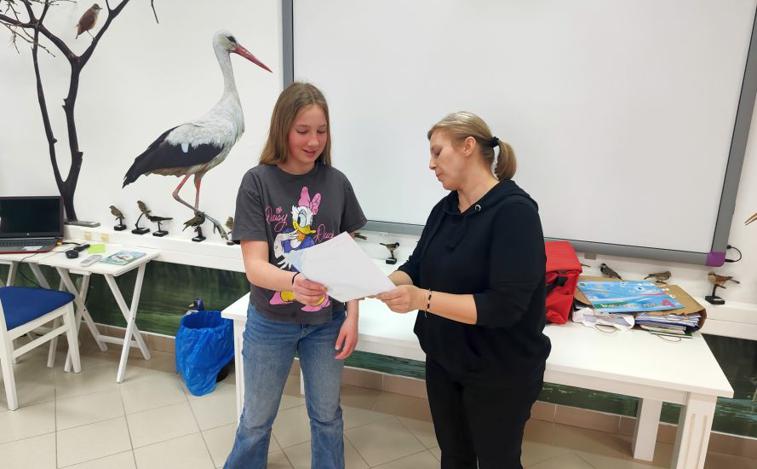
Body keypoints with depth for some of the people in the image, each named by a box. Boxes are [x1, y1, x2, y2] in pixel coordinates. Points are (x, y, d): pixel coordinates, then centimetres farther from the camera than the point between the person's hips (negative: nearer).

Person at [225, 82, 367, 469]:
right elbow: (255, 266, -20)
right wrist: (293, 282, -41)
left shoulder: (337, 182, -6)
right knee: (257, 420, 19)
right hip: (270, 322, -1)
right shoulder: (257, 182, -14)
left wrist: (352, 316, -6)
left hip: (326, 322, 2)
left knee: (327, 415, 20)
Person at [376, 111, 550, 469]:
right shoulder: (445, 209, 2)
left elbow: (505, 306, -27)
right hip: (443, 362, 7)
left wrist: (422, 299, -32)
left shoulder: (514, 211, -22)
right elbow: (417, 268, 4)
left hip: (499, 374, -6)